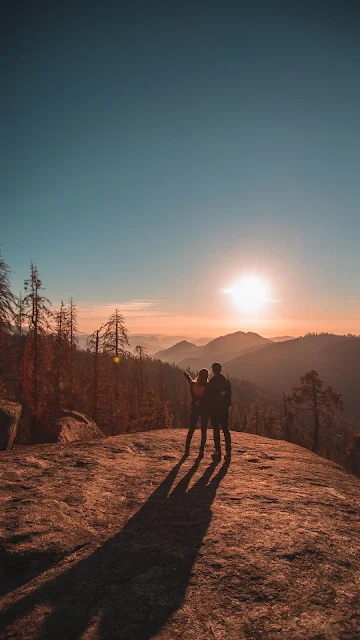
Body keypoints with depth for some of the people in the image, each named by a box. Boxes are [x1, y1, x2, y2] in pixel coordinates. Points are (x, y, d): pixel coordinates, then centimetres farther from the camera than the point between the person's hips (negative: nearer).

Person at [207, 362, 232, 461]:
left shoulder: (211, 382, -12)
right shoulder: (226, 381, 6)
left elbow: (209, 396, -10)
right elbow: (229, 395, 11)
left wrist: (209, 408, 1)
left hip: (214, 408, -5)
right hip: (224, 408, 5)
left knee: (216, 430, 2)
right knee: (225, 429, 9)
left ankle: (218, 451, 3)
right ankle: (228, 451, 9)